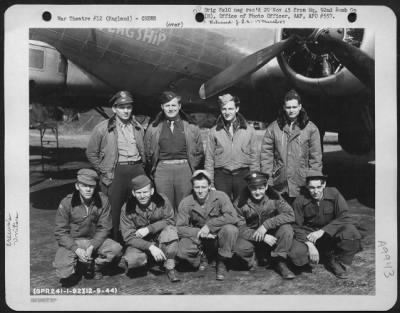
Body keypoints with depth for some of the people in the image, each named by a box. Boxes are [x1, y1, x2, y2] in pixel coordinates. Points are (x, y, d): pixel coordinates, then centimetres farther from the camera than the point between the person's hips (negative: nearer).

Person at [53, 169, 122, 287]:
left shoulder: (103, 200, -11)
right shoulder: (66, 203, -14)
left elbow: (104, 228, -6)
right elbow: (60, 232, -9)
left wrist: (92, 247, -20)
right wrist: (77, 249, -22)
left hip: (94, 240, 2)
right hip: (71, 242, -2)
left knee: (116, 248, -23)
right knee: (64, 272, -25)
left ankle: (92, 268, 5)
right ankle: (73, 271, 15)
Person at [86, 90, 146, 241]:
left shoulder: (138, 127, 13)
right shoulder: (103, 128, -1)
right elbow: (91, 153, 4)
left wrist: (141, 167, 10)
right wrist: (104, 172, -1)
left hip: (137, 170, 4)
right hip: (116, 173, -4)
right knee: (116, 211, -1)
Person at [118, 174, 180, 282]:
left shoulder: (161, 200, -15)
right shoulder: (127, 209, -15)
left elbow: (170, 221, -8)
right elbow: (129, 237, -16)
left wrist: (149, 228, -22)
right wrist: (150, 247, -31)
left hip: (160, 240, 1)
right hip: (140, 244, -1)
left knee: (170, 231, -31)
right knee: (133, 260, -32)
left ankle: (170, 268, -14)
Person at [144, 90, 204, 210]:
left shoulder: (191, 126, 9)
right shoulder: (153, 128, 10)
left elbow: (199, 151, 10)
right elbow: (148, 152, 13)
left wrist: (193, 169, 4)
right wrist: (153, 170, 8)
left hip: (185, 169, 0)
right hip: (162, 170, 0)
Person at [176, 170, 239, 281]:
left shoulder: (220, 196, -15)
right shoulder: (186, 203, -10)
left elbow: (232, 217, -27)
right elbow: (180, 228, -11)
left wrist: (209, 225, -28)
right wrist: (198, 233, -26)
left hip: (218, 237, -1)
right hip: (197, 239, 1)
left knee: (230, 229, -33)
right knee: (181, 251, -28)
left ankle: (222, 262, -7)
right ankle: (200, 257, 9)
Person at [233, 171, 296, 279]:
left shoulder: (273, 197, -11)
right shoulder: (240, 203, -13)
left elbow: (290, 214, -22)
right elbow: (240, 229, -16)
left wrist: (266, 225, -30)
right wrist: (263, 237, -29)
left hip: (272, 236, 1)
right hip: (252, 238, -1)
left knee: (286, 229, -28)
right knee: (239, 248, -33)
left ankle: (280, 262, -6)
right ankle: (252, 261, 4)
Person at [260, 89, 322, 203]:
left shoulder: (311, 128, 3)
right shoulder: (274, 127, 7)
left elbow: (316, 157, 4)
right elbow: (266, 154, 5)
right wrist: (267, 178, -2)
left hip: (302, 185, -1)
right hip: (279, 184, 1)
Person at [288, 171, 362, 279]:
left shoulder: (333, 194, -12)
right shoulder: (300, 201, -12)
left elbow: (345, 217, -18)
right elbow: (296, 227, -9)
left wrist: (323, 231, -27)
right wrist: (309, 245, -25)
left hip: (331, 233, 0)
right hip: (308, 234, 0)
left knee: (350, 231, -31)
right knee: (296, 255, -29)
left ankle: (336, 261, -4)